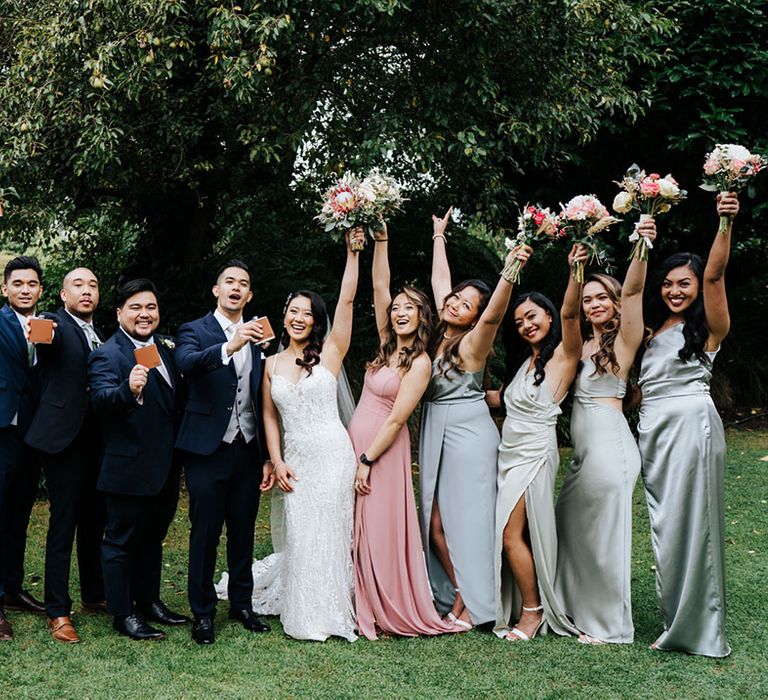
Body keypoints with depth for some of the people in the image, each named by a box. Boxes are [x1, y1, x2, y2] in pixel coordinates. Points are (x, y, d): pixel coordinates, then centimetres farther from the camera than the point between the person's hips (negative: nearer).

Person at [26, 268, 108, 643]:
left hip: (97, 440, 7)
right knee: (63, 525, -2)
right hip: (65, 439, -7)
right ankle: (58, 611, 6)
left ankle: (94, 595, 29)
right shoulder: (56, 325, -5)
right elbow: (47, 337, -30)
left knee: (94, 521, 15)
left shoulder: (100, 337, 16)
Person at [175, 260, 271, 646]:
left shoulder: (257, 335, 11)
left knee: (243, 530, 13)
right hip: (209, 450, -4)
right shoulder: (195, 331, -2)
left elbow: (262, 399, 12)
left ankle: (242, 603, 26)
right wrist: (229, 346, -43)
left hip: (247, 450, 4)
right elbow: (187, 363, -26)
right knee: (205, 533, 3)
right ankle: (203, 612, 15)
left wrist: (266, 454, 10)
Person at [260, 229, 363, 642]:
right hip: (295, 460, 3)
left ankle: (331, 615, 13)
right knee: (298, 538, 5)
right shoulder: (272, 364, 9)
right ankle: (303, 618, 17)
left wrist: (353, 251, -13)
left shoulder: (330, 352, 0)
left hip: (332, 455, -3)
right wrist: (277, 462, 1)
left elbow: (347, 300, -9)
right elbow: (269, 416, 10)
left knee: (329, 534, 1)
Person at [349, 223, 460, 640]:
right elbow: (380, 286, 6)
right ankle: (369, 608, 21)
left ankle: (393, 615, 11)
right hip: (356, 440, 7)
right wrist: (381, 238, 0)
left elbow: (396, 419, -16)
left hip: (382, 449, -7)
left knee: (381, 531, -1)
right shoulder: (388, 345, 7)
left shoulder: (420, 362, -13)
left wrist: (367, 461, -16)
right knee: (360, 532, 11)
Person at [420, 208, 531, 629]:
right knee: (435, 521, 7)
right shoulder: (440, 334, 8)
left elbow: (493, 315, -31)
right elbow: (439, 280, 20)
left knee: (465, 519, -3)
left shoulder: (471, 345, -11)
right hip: (434, 433, 8)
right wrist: (438, 237, 30)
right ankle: (457, 594, 18)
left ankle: (471, 603, 8)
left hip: (468, 434, -8)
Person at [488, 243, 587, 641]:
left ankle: (533, 611, 6)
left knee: (512, 535, -7)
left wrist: (575, 273, -40)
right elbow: (504, 399, 24)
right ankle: (521, 608, 14)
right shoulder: (527, 361, 16)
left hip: (534, 454, -8)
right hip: (510, 452, 8)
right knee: (511, 536, 5)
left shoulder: (563, 354, -8)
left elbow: (569, 314, -25)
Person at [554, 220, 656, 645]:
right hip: (586, 448, 8)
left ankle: (612, 625, 13)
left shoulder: (622, 341, -6)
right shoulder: (582, 344, 16)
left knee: (604, 532, -1)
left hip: (609, 445, -8)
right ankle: (580, 609, 29)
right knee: (570, 526, 14)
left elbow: (632, 292, -19)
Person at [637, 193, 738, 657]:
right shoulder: (652, 331, 18)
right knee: (664, 523, 10)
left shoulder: (707, 327, -2)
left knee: (690, 520, -4)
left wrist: (726, 223, -29)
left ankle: (699, 628, 6)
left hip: (691, 423, -6)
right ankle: (676, 621, 21)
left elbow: (715, 275, -15)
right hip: (654, 429, 7)